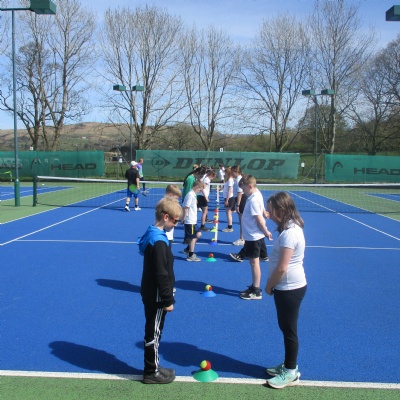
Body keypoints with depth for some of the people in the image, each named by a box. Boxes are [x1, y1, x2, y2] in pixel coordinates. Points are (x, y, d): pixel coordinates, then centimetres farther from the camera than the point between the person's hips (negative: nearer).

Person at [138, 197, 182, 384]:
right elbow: (162, 274, -25)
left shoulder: (153, 235, 7)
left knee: (153, 332, 19)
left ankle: (153, 367, 33)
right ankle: (152, 373, 19)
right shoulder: (159, 241, -25)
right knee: (154, 334, 4)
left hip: (151, 294, 10)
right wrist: (168, 300, -18)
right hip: (156, 297, -10)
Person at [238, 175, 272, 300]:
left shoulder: (253, 200, -22)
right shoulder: (256, 195, 8)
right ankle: (254, 287, 30)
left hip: (254, 237, -10)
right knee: (253, 262, 18)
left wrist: (266, 232, -11)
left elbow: (259, 219, -22)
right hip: (252, 236, 10)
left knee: (254, 262, -1)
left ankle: (256, 292, 8)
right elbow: (262, 214, 14)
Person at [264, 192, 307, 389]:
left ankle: (291, 373, 20)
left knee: (289, 330, 5)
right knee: (286, 328, 20)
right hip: (287, 287, 10)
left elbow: (281, 268, -25)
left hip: (290, 289, -10)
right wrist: (273, 284, 12)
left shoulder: (289, 233, -25)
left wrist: (269, 286, -10)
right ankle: (288, 365, 35)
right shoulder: (290, 228, 8)